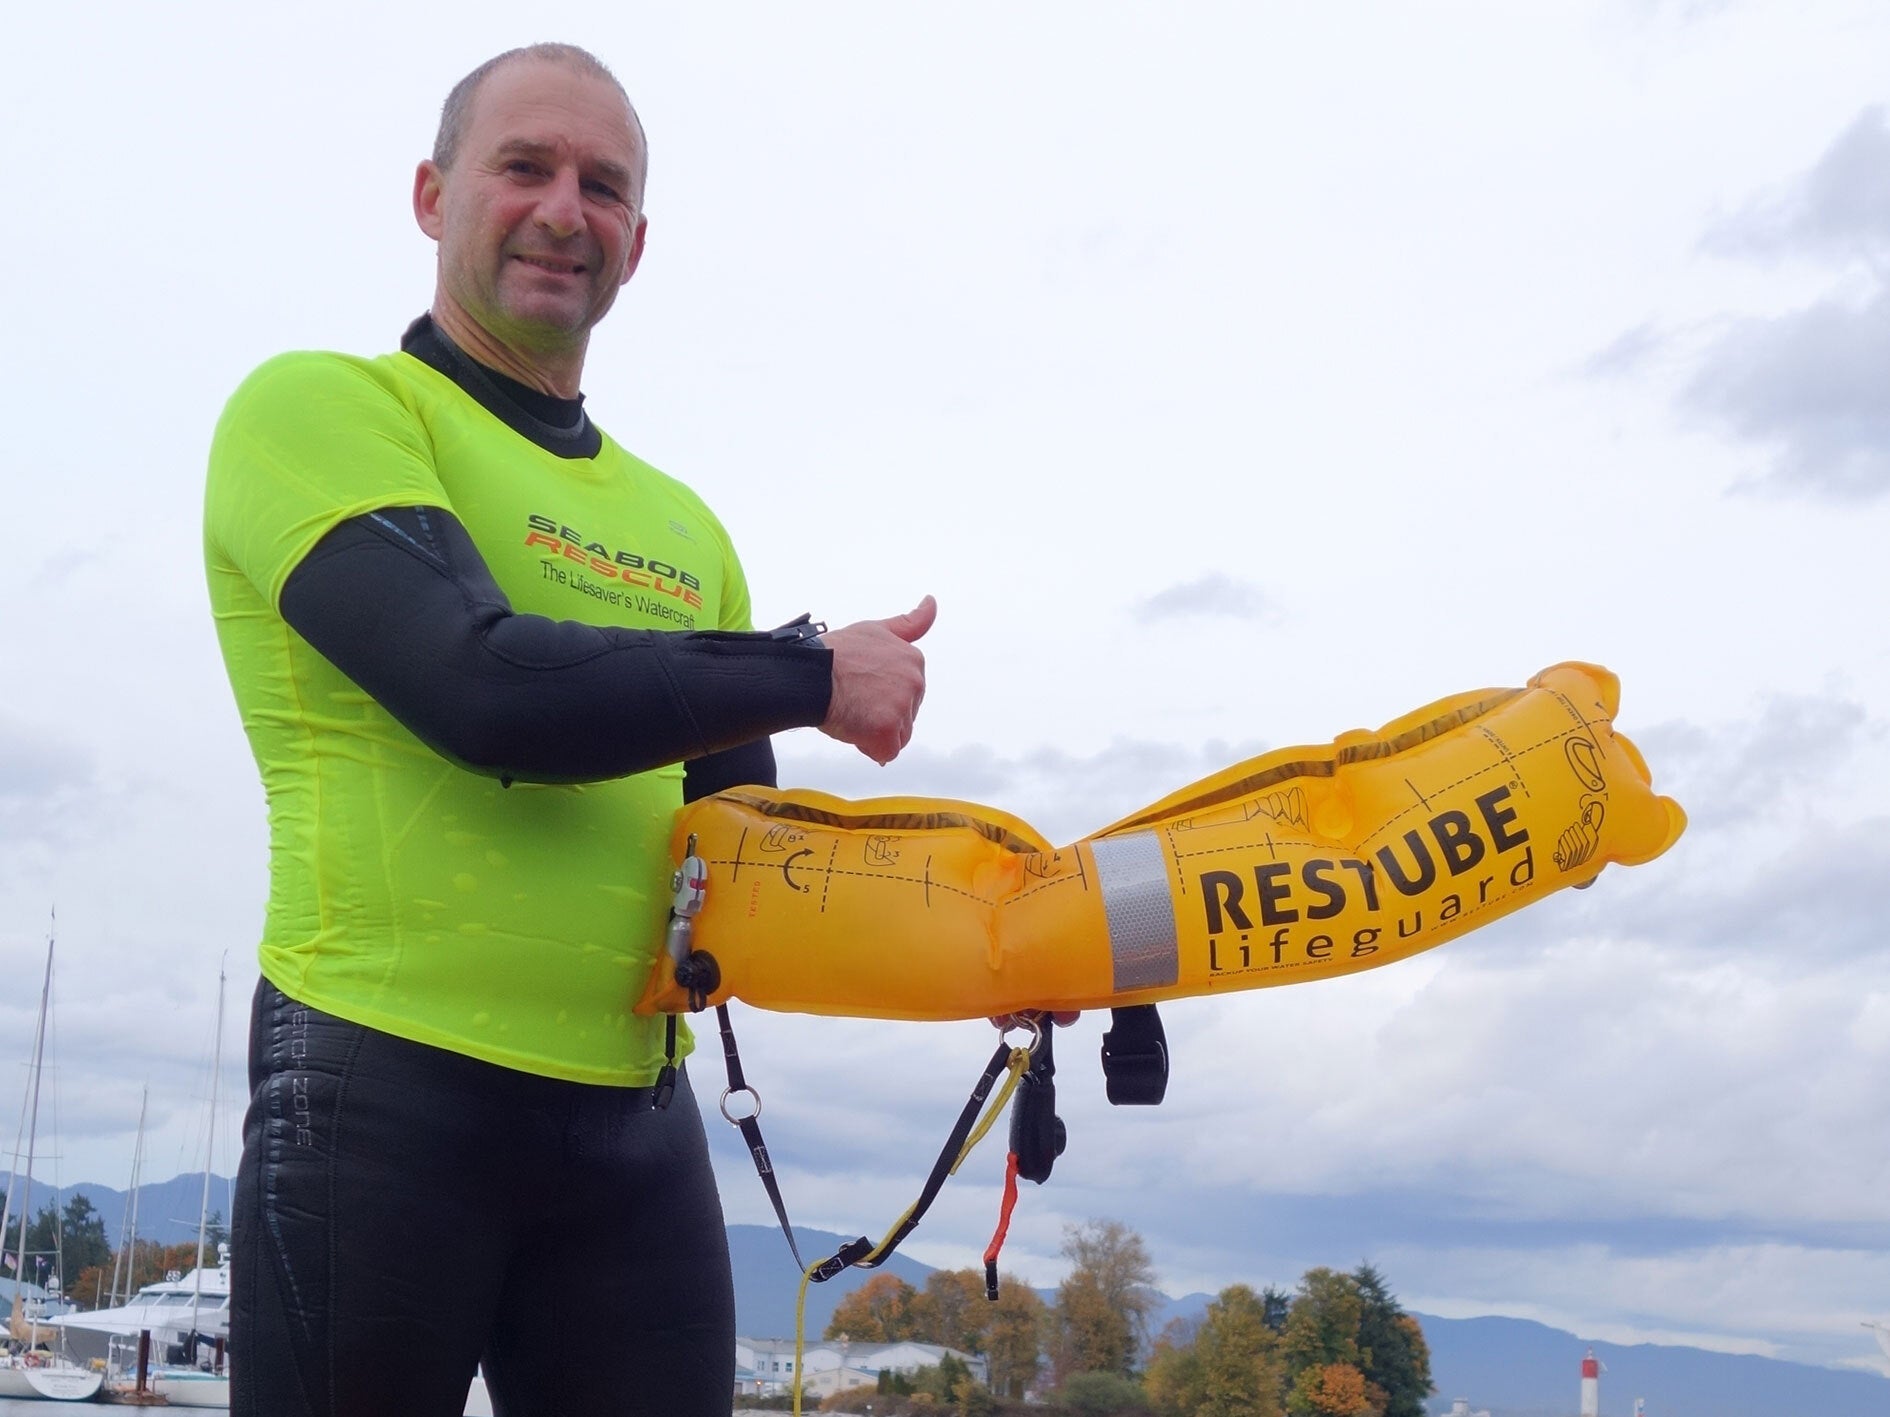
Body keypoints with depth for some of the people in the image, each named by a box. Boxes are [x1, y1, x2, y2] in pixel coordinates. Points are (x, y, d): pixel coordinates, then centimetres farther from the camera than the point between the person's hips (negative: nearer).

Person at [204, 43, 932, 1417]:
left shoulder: (683, 529, 17)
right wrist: (814, 674, -9)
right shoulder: (318, 409, -2)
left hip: (632, 1121, 6)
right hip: (386, 1092, -5)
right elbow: (482, 687, -18)